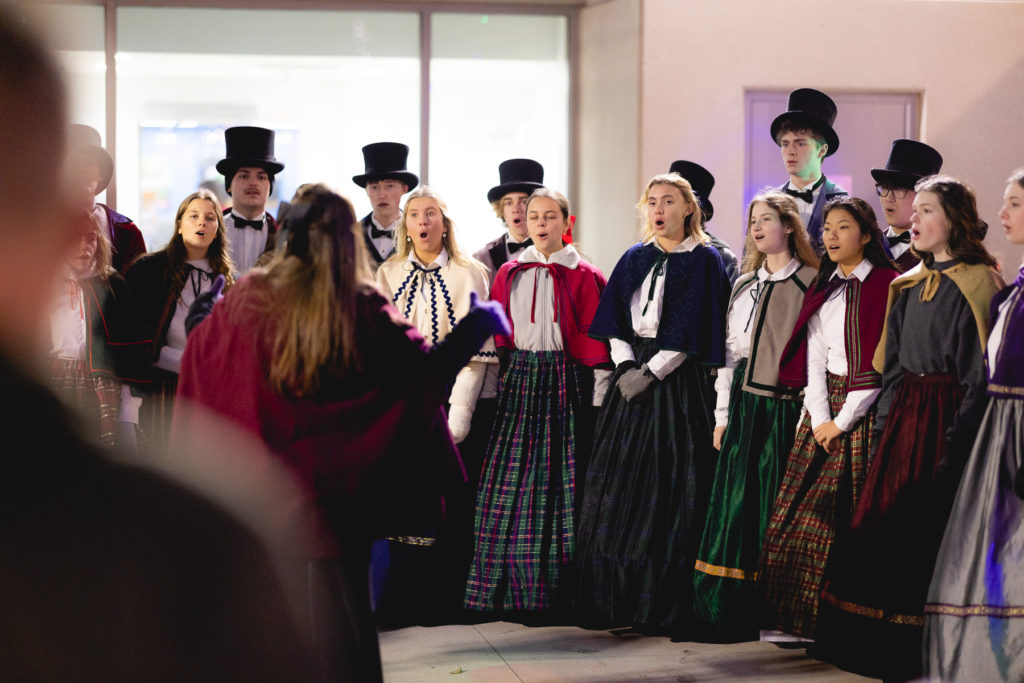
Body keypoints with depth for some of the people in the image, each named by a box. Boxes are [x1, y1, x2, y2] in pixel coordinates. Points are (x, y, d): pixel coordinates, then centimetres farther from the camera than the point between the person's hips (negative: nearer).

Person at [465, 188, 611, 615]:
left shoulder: (584, 276, 1)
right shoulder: (509, 274, 12)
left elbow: (596, 343, -2)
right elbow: (497, 337, 14)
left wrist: (600, 400, -6)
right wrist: (501, 382, 7)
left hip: (565, 383, -3)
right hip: (519, 382, 3)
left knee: (560, 480, -3)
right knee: (511, 484, -1)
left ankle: (559, 592, 4)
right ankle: (512, 591, 6)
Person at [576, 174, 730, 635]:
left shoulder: (704, 261, -1)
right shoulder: (634, 259, 15)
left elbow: (690, 331, -9)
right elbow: (615, 321, 10)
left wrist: (650, 372, -14)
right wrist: (625, 368, -6)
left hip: (677, 382, -5)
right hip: (631, 376, 5)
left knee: (667, 489, -6)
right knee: (619, 488, 2)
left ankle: (665, 607, -1)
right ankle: (616, 598, 8)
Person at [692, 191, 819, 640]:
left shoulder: (810, 283, -4)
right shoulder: (744, 286, 15)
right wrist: (723, 413, 12)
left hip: (785, 407, -5)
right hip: (743, 405, 5)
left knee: (776, 506, -4)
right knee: (736, 503, 2)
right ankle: (733, 612, 7)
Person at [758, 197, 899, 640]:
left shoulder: (887, 286, -3)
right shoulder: (821, 291, 16)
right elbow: (813, 358, 10)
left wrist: (844, 420, -11)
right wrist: (820, 419, -4)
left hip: (864, 410, -6)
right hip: (823, 412, 6)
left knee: (857, 518, -6)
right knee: (804, 516, 0)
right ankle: (798, 620, 5)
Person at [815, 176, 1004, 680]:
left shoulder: (976, 284, -8)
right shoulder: (908, 287, 15)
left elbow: (982, 372, -12)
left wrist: (959, 440, -17)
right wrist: (884, 429, 11)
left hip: (946, 419, -7)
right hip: (903, 417, 7)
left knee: (933, 532, -6)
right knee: (883, 529, 5)